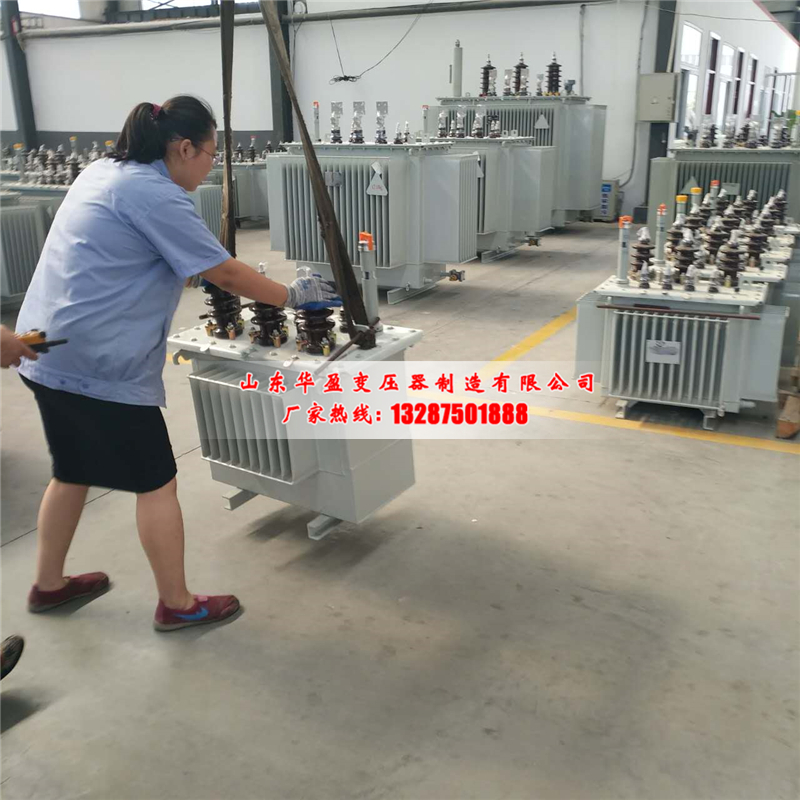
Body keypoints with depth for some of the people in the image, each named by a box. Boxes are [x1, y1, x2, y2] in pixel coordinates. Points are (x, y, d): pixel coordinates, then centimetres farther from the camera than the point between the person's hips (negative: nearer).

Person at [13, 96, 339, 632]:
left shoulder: (105, 171, 13)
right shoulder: (155, 196, -15)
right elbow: (224, 273, -10)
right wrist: (292, 296, 1)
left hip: (49, 352, 10)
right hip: (99, 363, -10)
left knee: (73, 470, 22)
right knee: (156, 482, 2)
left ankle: (48, 585, 37)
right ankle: (178, 605, 15)